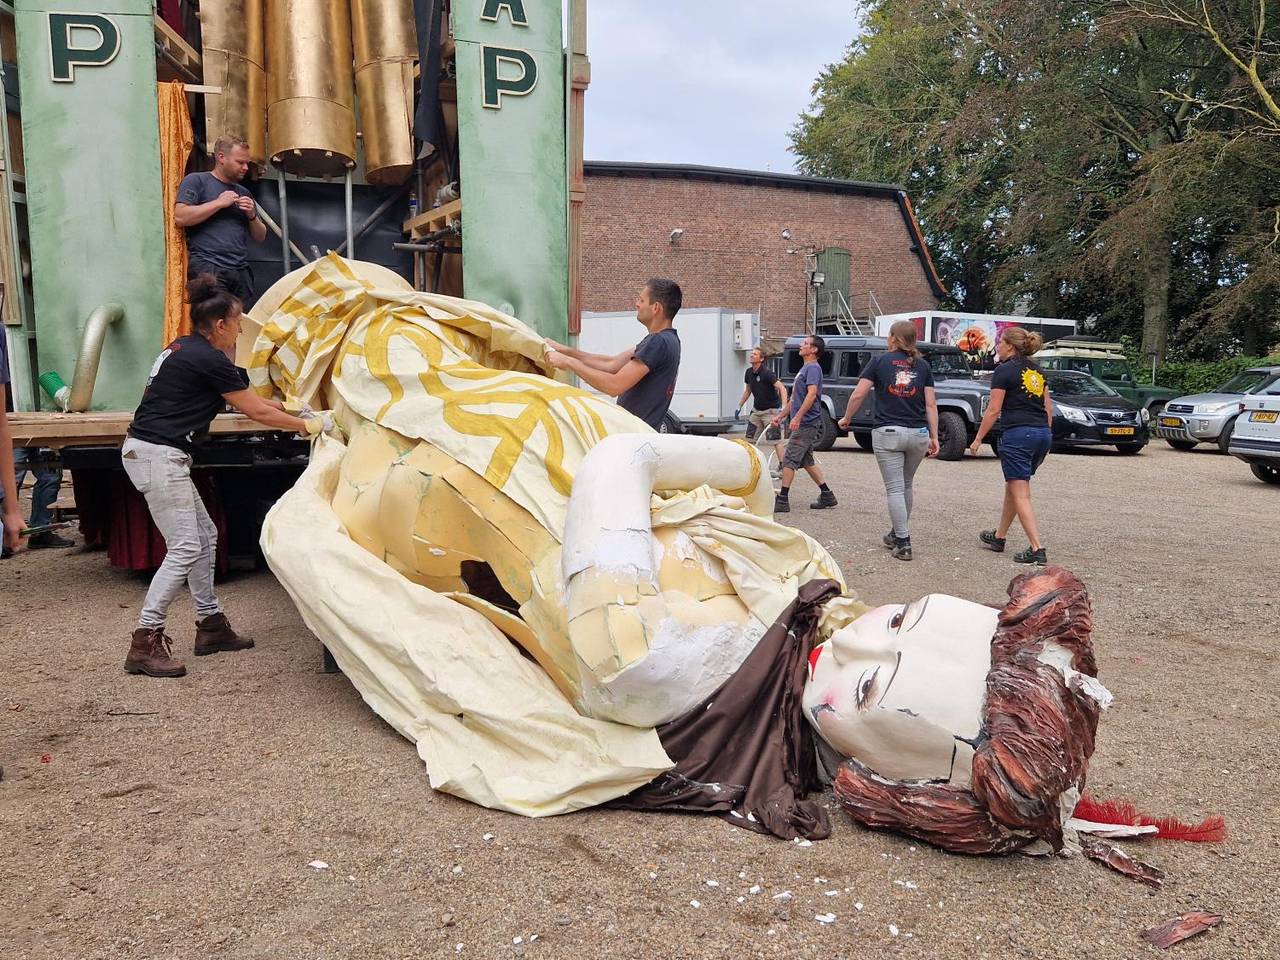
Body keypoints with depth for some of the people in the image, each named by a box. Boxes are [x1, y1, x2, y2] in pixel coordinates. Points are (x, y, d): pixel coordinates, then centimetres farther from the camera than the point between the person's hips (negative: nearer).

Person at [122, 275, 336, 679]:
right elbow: (258, 412, -7)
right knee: (184, 548, -9)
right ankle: (145, 644, -7)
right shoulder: (208, 359, -14)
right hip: (158, 456, -10)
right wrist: (310, 425, 5)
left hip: (146, 451, 10)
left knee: (205, 536, 14)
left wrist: (289, 409, 26)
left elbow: (248, 399, 24)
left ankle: (211, 625, 22)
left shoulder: (184, 348, 15)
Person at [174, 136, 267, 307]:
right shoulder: (196, 181, 6)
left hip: (241, 271, 6)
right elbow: (180, 217, -9)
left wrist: (252, 215, 3)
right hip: (208, 268, -5)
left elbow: (260, 237, 23)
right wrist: (219, 203, -6)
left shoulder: (244, 193, 23)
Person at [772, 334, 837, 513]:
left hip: (806, 424, -10)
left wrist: (797, 417, -28)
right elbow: (795, 398, 26)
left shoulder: (813, 368, -11)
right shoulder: (805, 368, 20)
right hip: (804, 424, 10)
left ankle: (782, 500, -8)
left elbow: (812, 393, -24)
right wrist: (780, 416, 24)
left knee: (789, 459, -10)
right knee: (806, 461, 14)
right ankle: (827, 496, 20)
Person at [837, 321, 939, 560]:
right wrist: (934, 437, 9)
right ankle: (897, 534, 31)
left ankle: (903, 543, -3)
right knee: (906, 486, 19)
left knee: (895, 488, 0)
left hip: (887, 432, -3)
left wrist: (846, 419, 11)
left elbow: (858, 395, -4)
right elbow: (931, 404, 5)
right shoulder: (922, 365, 9)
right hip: (918, 433, 3)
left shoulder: (880, 361, 2)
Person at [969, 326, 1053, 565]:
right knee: (1013, 486, 21)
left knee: (1021, 495, -5)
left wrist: (978, 439, -4)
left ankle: (1037, 549, -13)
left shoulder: (1004, 370, -7)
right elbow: (1048, 406, 16)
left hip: (1017, 433, -8)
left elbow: (994, 410, -10)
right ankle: (999, 537, 32)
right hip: (1043, 433, 8)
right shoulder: (1036, 370, 15)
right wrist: (1045, 434, 21)